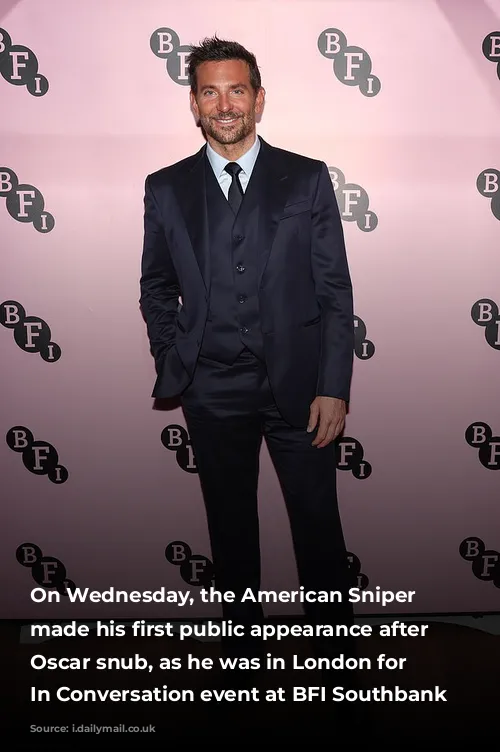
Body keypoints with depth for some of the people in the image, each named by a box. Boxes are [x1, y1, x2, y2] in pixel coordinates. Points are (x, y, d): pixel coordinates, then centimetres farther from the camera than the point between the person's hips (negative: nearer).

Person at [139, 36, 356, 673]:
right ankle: (242, 648, 35)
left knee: (318, 525, 6)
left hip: (298, 386, -1)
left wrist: (333, 388, -8)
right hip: (213, 394, 2)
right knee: (230, 527, 15)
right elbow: (157, 287, 13)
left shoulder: (308, 179, 0)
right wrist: (171, 366, 2)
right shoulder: (166, 188, 5)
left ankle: (334, 655, 27)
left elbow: (335, 290, -2)